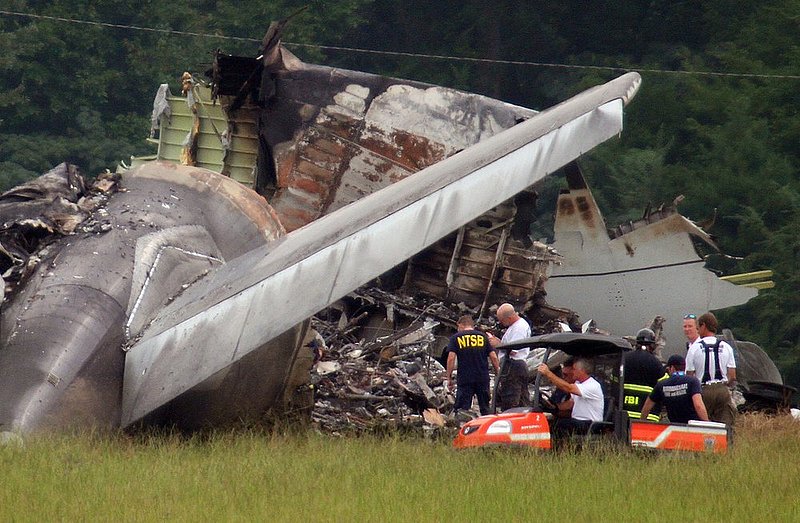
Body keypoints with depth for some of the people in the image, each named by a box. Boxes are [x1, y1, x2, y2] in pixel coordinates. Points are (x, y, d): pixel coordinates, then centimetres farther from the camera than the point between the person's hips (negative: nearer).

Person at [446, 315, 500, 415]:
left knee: (461, 410, -1)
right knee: (485, 410, 10)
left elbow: (451, 358, -7)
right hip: (483, 378, 3)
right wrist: (498, 374, 12)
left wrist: (449, 378, -2)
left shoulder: (455, 338, 2)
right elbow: (493, 357, 4)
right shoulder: (483, 337, 10)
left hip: (465, 379, -3)